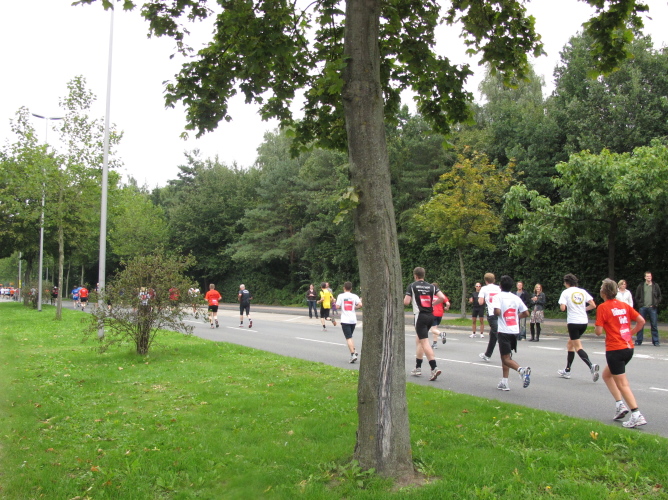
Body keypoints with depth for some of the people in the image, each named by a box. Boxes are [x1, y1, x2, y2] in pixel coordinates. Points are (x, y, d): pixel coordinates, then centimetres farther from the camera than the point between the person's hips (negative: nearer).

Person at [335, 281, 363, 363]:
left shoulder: (341, 296, -3)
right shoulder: (354, 296, 4)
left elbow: (338, 306, -10)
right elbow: (360, 305, -9)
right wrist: (354, 307, 10)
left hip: (345, 320, -4)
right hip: (353, 320, 4)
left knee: (348, 338, -6)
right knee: (350, 337, 21)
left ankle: (353, 354, -16)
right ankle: (354, 352, 12)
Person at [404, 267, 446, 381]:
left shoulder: (412, 286, -3)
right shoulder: (431, 286, 8)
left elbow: (406, 302, -9)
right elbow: (442, 297, -3)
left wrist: (406, 299, 14)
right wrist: (433, 303, 12)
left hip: (420, 316, -6)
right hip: (430, 316, 6)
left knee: (425, 342, -9)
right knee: (418, 340, 19)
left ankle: (434, 368, -22)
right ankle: (418, 368, 22)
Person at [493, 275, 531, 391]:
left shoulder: (498, 296, -7)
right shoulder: (516, 297, 8)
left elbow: (497, 312, -21)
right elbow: (526, 313, 7)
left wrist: (495, 313, 1)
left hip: (503, 331, -6)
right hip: (515, 331, 6)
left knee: (506, 358, -2)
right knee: (506, 356, 17)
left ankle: (521, 369, -31)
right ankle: (504, 383, 18)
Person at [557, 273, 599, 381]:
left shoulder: (566, 292, -4)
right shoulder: (583, 291, 7)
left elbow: (562, 308, -13)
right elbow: (593, 305, 2)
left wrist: (563, 306, 9)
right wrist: (583, 309, 17)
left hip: (573, 322, -6)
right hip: (584, 322, 6)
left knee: (578, 347, -5)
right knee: (570, 344, 19)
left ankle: (591, 365, -29)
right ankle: (567, 371, 25)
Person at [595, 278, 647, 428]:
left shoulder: (603, 307, -10)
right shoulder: (624, 305, 8)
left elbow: (599, 331, -14)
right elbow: (641, 321, 6)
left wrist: (598, 327, 8)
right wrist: (630, 334, 14)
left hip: (615, 350, -7)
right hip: (629, 348, 7)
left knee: (622, 384, -1)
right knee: (606, 375, 22)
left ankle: (637, 415, -7)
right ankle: (620, 404, 13)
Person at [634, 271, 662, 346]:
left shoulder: (655, 286, 6)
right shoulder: (641, 286, 6)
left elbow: (659, 296, 11)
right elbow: (636, 297, 11)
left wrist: (656, 304, 0)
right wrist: (639, 304, 1)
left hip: (652, 308, 0)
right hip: (643, 308, 0)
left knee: (654, 325, 1)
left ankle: (656, 341, 7)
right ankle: (638, 341, 8)